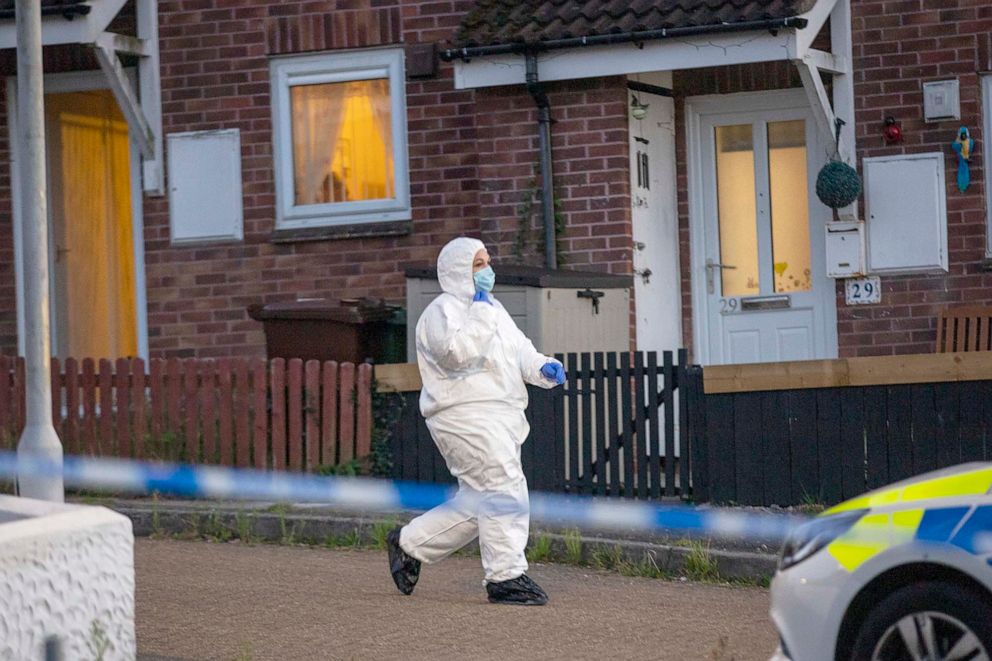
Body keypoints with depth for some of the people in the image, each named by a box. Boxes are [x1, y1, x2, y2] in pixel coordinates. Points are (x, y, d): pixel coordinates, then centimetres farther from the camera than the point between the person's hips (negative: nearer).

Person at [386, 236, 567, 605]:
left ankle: (410, 544, 25)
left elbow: (519, 351, 21)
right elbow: (458, 352, -25)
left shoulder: (493, 309, 22)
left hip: (499, 418, 10)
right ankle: (506, 576, -8)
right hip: (465, 417, -10)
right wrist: (481, 313, -20)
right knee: (505, 492, -14)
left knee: (478, 501, 14)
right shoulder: (443, 310, -8)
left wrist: (544, 368, 1)